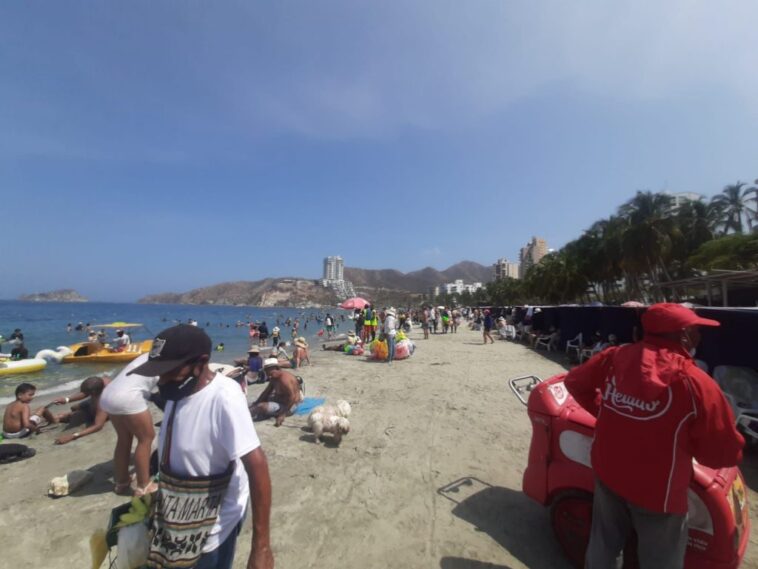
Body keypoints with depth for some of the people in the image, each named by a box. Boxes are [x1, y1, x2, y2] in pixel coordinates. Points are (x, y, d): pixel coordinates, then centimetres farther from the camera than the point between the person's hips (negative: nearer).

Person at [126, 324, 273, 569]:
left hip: (213, 525, -8)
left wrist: (261, 546, -32)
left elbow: (256, 466, -34)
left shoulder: (224, 398, -32)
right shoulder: (179, 390, -6)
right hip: (177, 517, 8)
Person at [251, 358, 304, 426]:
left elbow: (292, 397, -31)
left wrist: (283, 415, -31)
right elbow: (266, 392, 11)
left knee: (262, 407, -27)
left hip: (289, 406, -11)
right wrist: (255, 403, 1)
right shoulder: (274, 378, 4)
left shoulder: (284, 378, -26)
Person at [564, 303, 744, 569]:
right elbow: (726, 453, -12)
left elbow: (575, 382, 4)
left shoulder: (615, 357, -8)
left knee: (603, 545, 26)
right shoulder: (694, 381, -21)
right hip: (657, 489, -4)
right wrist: (688, 442, 8)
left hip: (608, 472, 4)